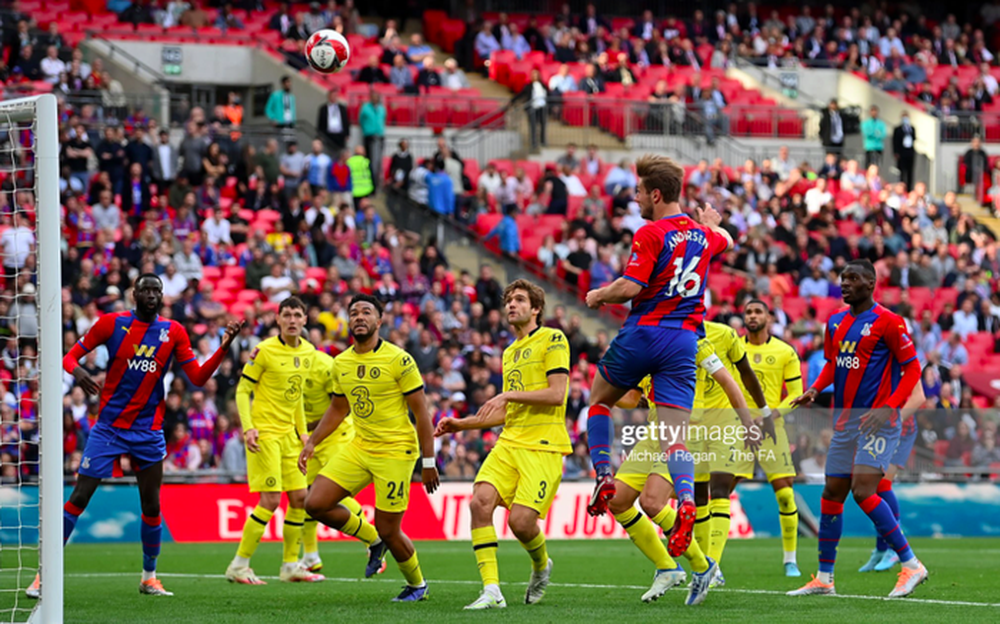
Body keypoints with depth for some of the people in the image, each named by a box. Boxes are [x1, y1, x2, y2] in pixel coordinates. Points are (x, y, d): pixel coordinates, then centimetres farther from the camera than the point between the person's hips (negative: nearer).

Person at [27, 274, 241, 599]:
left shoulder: (173, 331, 4)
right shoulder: (112, 323, -3)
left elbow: (198, 377, 2)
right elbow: (71, 355, 1)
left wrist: (224, 346, -11)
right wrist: (75, 369, -22)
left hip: (148, 431, 3)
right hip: (108, 426, -2)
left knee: (151, 505, 5)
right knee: (78, 498, -8)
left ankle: (149, 576, 22)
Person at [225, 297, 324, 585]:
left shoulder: (308, 353, 9)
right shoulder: (265, 351, -11)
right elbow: (242, 391, -8)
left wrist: (303, 431, 17)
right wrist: (248, 428, -18)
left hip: (289, 434, 7)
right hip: (265, 432, -7)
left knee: (300, 498, 5)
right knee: (270, 501, -13)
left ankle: (290, 565, 15)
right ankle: (238, 566, -5)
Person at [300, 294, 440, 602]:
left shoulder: (399, 360, -12)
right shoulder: (341, 363, 6)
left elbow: (421, 410, -10)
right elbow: (337, 409, 21)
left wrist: (429, 462, -12)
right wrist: (312, 442, 10)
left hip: (395, 451, -6)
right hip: (359, 448, 6)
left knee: (388, 530, -4)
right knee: (315, 504, -6)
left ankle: (417, 585, 23)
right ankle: (373, 541, 17)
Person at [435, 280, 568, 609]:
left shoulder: (553, 339, -1)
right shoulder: (510, 353, 22)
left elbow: (557, 394, -12)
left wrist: (508, 395, -14)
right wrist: (461, 424, 19)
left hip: (543, 446, -7)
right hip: (509, 443, 7)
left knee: (521, 521, -16)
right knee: (480, 501, -17)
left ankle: (542, 566, 20)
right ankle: (491, 591, -18)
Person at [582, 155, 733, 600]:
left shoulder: (651, 234, -11)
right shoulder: (702, 234, 12)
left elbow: (630, 286, -19)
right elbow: (725, 241, 37)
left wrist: (599, 295, -1)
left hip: (643, 332, -5)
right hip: (685, 341, 5)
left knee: (600, 400, 21)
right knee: (675, 433, -2)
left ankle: (604, 476, 10)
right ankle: (686, 502, -24)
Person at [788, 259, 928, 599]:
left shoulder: (887, 322, -9)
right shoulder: (835, 322, 12)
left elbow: (912, 367, -9)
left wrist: (888, 408, -20)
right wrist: (814, 390, 5)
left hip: (877, 421, -8)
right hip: (844, 422, 8)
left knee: (863, 491, -19)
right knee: (832, 494, 8)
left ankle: (911, 565, -11)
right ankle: (824, 578, 15)